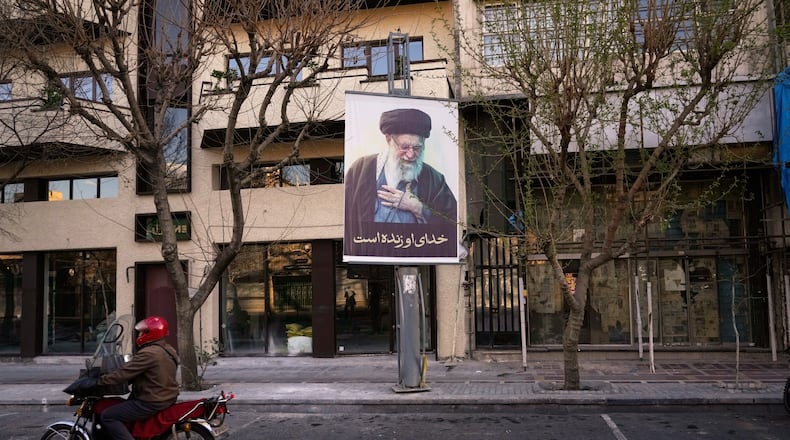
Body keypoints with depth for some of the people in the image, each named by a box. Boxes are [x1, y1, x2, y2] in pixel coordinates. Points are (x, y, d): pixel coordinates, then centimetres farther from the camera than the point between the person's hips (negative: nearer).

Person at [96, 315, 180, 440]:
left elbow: (125, 373, -20)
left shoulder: (148, 353, -21)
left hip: (152, 403, -10)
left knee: (108, 417, -5)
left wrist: (100, 381, -10)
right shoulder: (169, 350, 9)